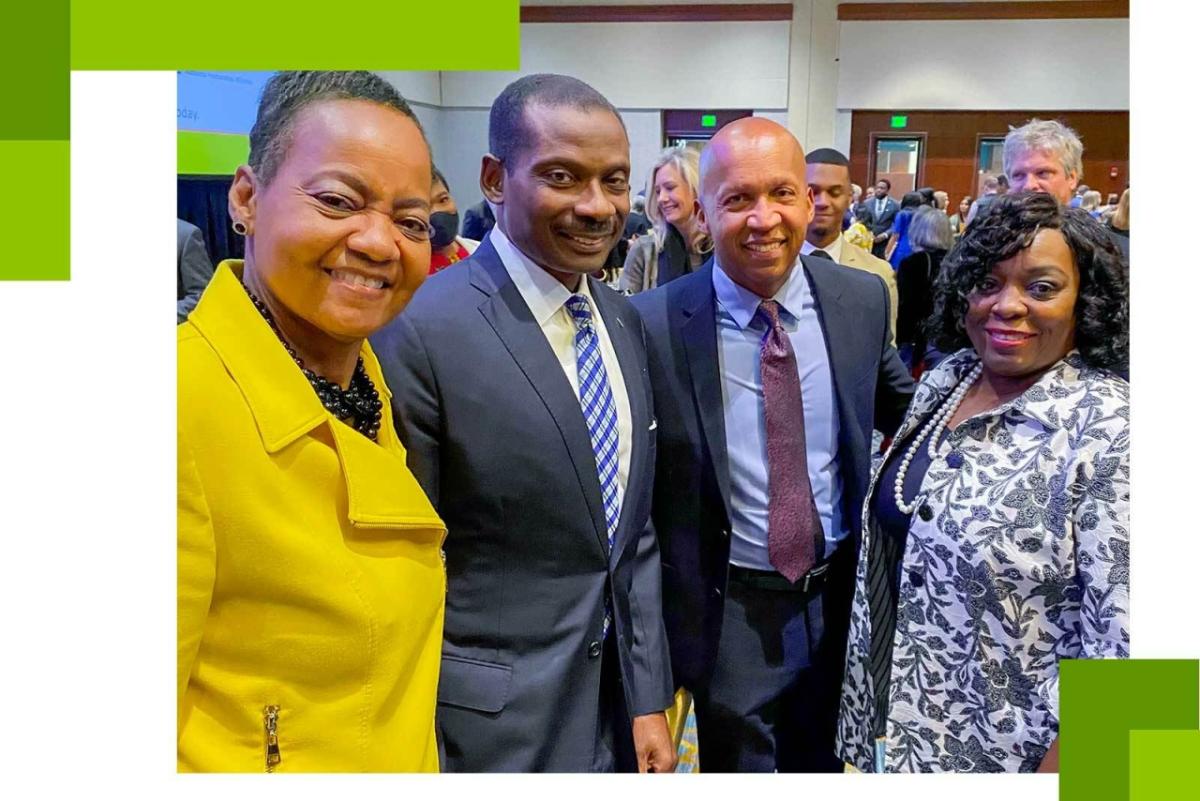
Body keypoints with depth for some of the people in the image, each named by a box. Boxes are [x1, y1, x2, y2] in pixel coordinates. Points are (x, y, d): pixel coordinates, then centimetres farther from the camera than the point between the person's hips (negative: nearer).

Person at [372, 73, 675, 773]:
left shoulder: (625, 320, 2)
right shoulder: (420, 331, -20)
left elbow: (637, 530, 6)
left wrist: (650, 698, 4)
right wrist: (419, 747, -9)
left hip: (619, 697, 6)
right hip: (494, 719, -6)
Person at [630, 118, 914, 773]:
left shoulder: (863, 299, -6)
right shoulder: (655, 325, -18)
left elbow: (905, 409, 11)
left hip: (842, 596, 4)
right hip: (727, 612, -3)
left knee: (824, 769, 26)